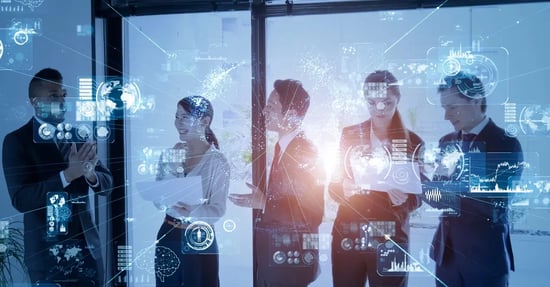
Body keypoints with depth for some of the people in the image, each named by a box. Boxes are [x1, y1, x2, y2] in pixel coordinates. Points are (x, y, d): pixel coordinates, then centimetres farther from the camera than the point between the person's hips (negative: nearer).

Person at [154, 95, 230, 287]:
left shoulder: (217, 160, -11)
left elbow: (218, 209, -13)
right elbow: (158, 200, 2)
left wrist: (186, 212, -28)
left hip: (199, 240, -4)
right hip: (168, 236, 4)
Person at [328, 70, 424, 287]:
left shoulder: (412, 142, 1)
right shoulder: (349, 135, 4)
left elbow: (418, 196, 3)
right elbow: (333, 185, 4)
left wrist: (404, 199, -18)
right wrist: (343, 189, -17)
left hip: (390, 239, -1)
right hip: (347, 237, 1)